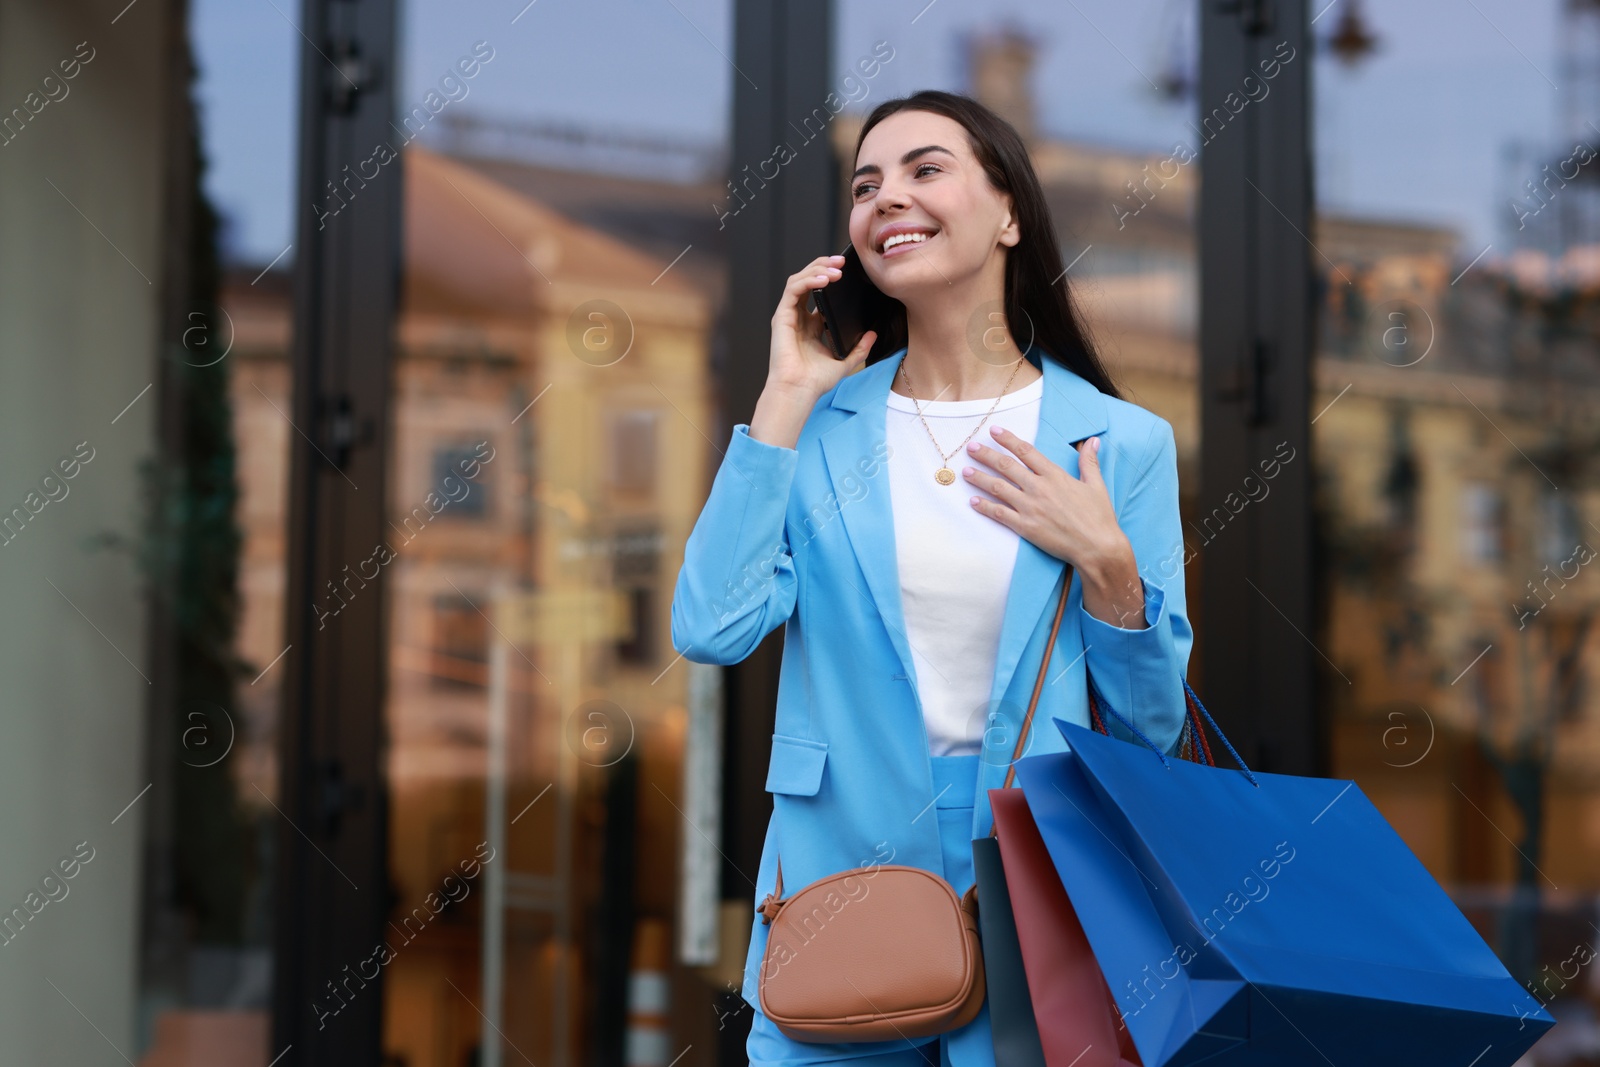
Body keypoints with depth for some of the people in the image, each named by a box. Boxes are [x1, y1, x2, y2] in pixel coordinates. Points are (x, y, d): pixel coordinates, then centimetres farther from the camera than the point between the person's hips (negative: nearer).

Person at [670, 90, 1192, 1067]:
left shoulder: (1123, 443, 0)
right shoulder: (823, 426, 4)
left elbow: (1154, 727, 3)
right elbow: (712, 631, -12)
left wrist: (1105, 563, -13)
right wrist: (787, 399, -7)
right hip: (835, 882, 1)